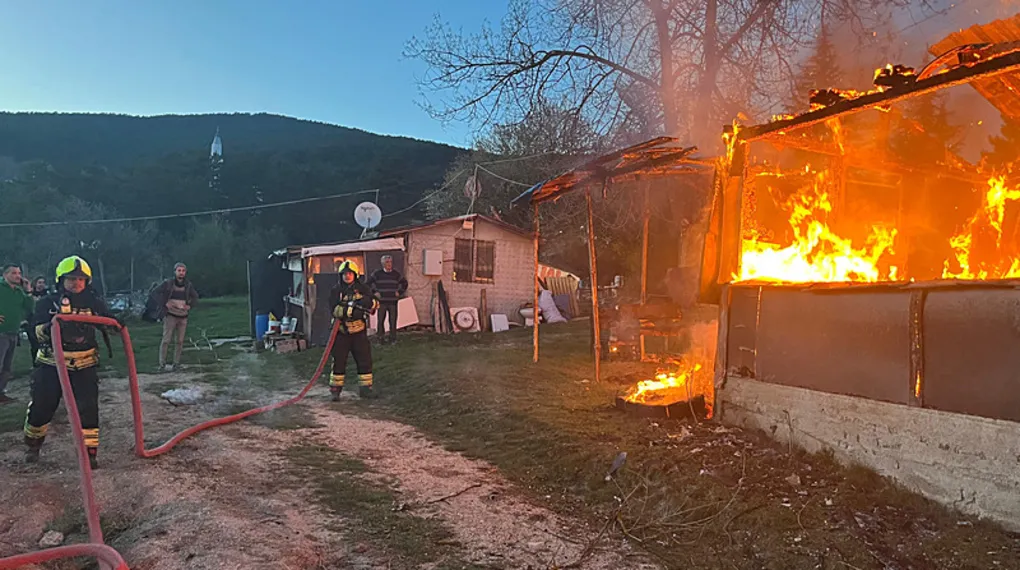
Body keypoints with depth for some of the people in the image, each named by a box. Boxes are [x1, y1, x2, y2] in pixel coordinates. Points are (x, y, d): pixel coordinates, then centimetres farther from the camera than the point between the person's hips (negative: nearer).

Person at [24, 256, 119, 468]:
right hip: (51, 365, 0)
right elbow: (37, 330, -11)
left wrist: (116, 323, -13)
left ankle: (89, 452, 3)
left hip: (85, 366, 0)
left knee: (88, 409, -5)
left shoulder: (94, 303, 1)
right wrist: (47, 328, -34)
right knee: (41, 407, 11)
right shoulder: (48, 303, -3)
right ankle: (33, 445, 37)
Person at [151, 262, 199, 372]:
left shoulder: (188, 285, 3)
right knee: (166, 340, -6)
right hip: (170, 316, -3)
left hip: (183, 317, 3)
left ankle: (176, 363, 15)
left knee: (180, 341, 6)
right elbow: (155, 292, -8)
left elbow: (195, 296, 16)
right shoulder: (168, 283, -7)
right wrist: (164, 303, -16)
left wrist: (190, 305, -1)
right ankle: (162, 364, 2)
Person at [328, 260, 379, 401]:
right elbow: (335, 310, -16)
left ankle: (365, 389, 16)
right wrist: (351, 307, -28)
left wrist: (369, 302, -25)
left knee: (365, 360, 4)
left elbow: (375, 303, -4)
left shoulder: (362, 288, 3)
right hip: (341, 332, -2)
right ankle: (335, 390, 14)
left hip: (359, 331, 2)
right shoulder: (336, 290, -3)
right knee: (338, 361, 3)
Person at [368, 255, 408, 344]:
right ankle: (381, 338, 11)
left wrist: (399, 292, 11)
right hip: (381, 301, -1)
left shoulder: (396, 274, 7)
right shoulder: (377, 273, 1)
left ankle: (393, 338, 12)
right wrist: (374, 292, 2)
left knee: (393, 321, 1)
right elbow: (369, 282, 8)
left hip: (393, 301, 1)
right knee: (380, 320, -1)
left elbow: (404, 283, 19)